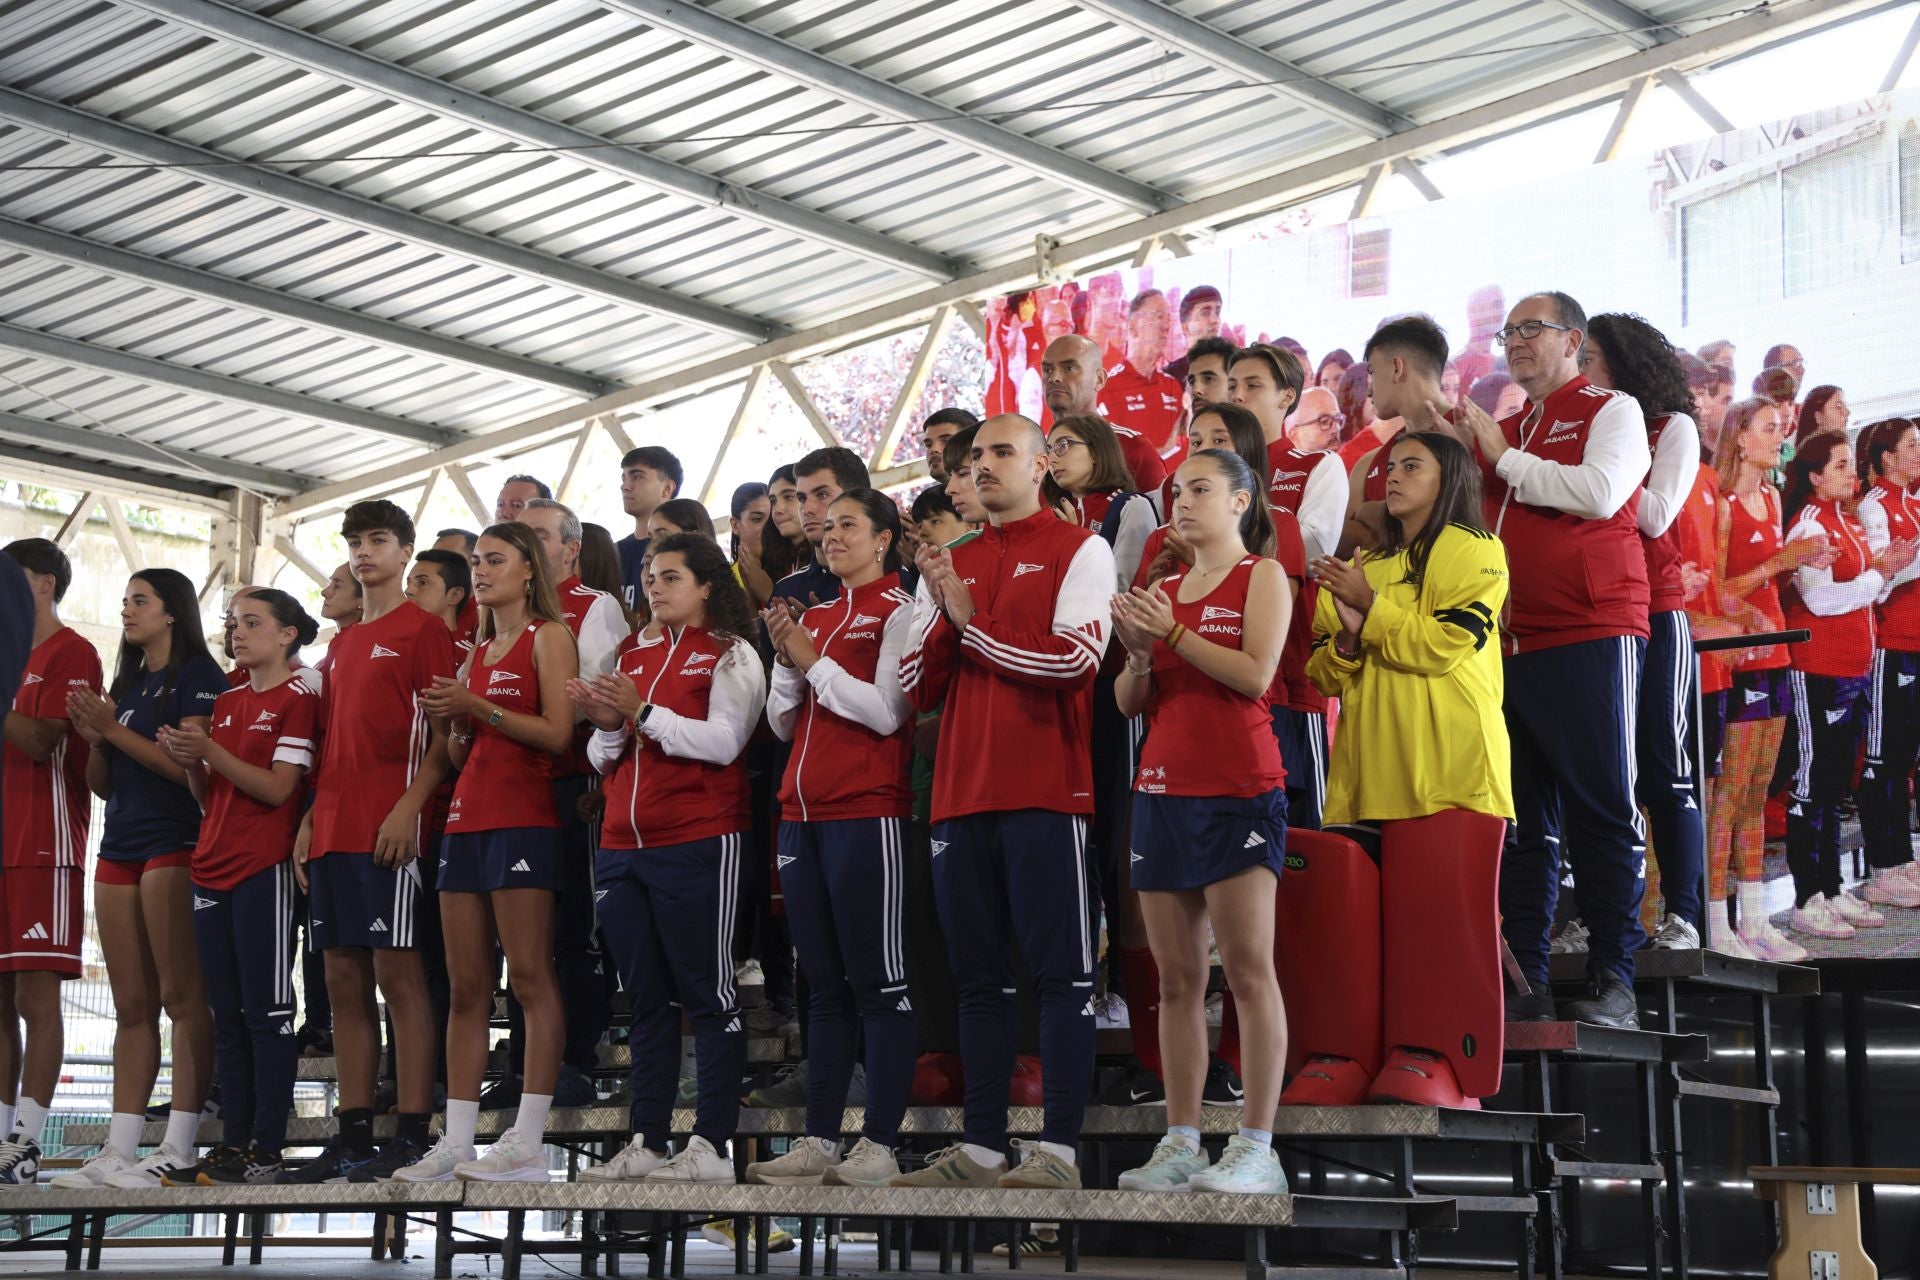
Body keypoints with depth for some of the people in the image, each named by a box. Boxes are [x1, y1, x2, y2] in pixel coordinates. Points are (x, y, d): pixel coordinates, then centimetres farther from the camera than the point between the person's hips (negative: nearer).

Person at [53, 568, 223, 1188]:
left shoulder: (198, 676, -3)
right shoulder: (126, 683, 21)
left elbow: (190, 765, -14)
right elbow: (102, 785, 20)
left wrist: (115, 730, -11)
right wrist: (95, 738, 1)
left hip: (175, 845, -8)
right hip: (119, 847, 8)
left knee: (181, 997, -9)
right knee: (131, 1006, 5)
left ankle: (180, 1147, -10)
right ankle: (119, 1150, 4)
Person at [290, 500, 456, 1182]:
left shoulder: (422, 629, -2)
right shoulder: (342, 643, 22)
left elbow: (444, 733, -9)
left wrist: (408, 806, -18)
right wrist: (310, 819, 14)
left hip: (391, 827, -8)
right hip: (335, 828, 8)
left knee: (397, 971, -8)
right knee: (343, 978, 7)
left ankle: (411, 1136, -6)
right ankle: (352, 1135, 11)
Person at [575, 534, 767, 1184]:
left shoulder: (730, 656, 2)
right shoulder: (634, 659, 19)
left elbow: (723, 742, -12)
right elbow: (605, 760, 18)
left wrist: (643, 712, -16)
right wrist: (606, 724, -3)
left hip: (698, 845, -6)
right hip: (623, 846, 6)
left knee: (706, 995, -4)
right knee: (645, 997, 8)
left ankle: (711, 1146, -4)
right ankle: (647, 1142, 12)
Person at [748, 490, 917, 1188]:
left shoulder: (897, 612, -2)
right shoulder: (814, 615, 18)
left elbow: (887, 712, -14)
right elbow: (782, 722, 17)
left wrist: (813, 659, -7)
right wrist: (787, 658, 1)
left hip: (865, 814, -7)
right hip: (803, 815, 7)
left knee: (877, 984, -5)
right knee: (823, 986, 9)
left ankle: (880, 1145, -3)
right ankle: (817, 1142, 12)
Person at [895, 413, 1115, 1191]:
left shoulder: (1079, 549, 3)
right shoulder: (951, 563, 19)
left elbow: (1076, 657, -12)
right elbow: (916, 688, 13)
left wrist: (973, 624, -7)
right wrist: (943, 616, -4)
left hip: (1045, 791, -6)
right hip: (962, 795, 6)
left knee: (1060, 971, -5)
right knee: (978, 975, 8)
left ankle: (1059, 1147, -3)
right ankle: (981, 1146, 12)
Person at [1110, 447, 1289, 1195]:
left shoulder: (1261, 576, 2)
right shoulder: (1163, 590, 18)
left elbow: (1256, 675, -12)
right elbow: (1129, 703, 14)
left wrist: (1175, 632, -13)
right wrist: (1139, 653, -5)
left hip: (1238, 788, -6)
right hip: (1163, 788, 6)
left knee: (1248, 969, -7)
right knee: (1176, 977, 5)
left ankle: (1257, 1148, -7)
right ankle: (1180, 1143, 8)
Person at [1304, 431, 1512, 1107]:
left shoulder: (1472, 551, 5)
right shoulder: (1366, 565, 23)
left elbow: (1445, 644, -9)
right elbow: (1328, 676, 19)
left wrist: (1371, 607, -6)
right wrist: (1345, 636, -1)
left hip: (1448, 768, -6)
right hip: (1368, 769, 6)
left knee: (1437, 910, -9)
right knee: (1356, 912, -1)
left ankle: (1433, 1055, -7)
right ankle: (1351, 1052, 2)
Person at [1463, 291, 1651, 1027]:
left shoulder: (1611, 410, 3)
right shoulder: (1502, 430, 20)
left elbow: (1601, 491, -14)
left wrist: (1505, 459, -6)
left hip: (1590, 635, -6)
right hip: (1509, 643, 6)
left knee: (1601, 808, -4)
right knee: (1520, 815, 6)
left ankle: (1613, 980, 0)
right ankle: (1523, 980, 10)